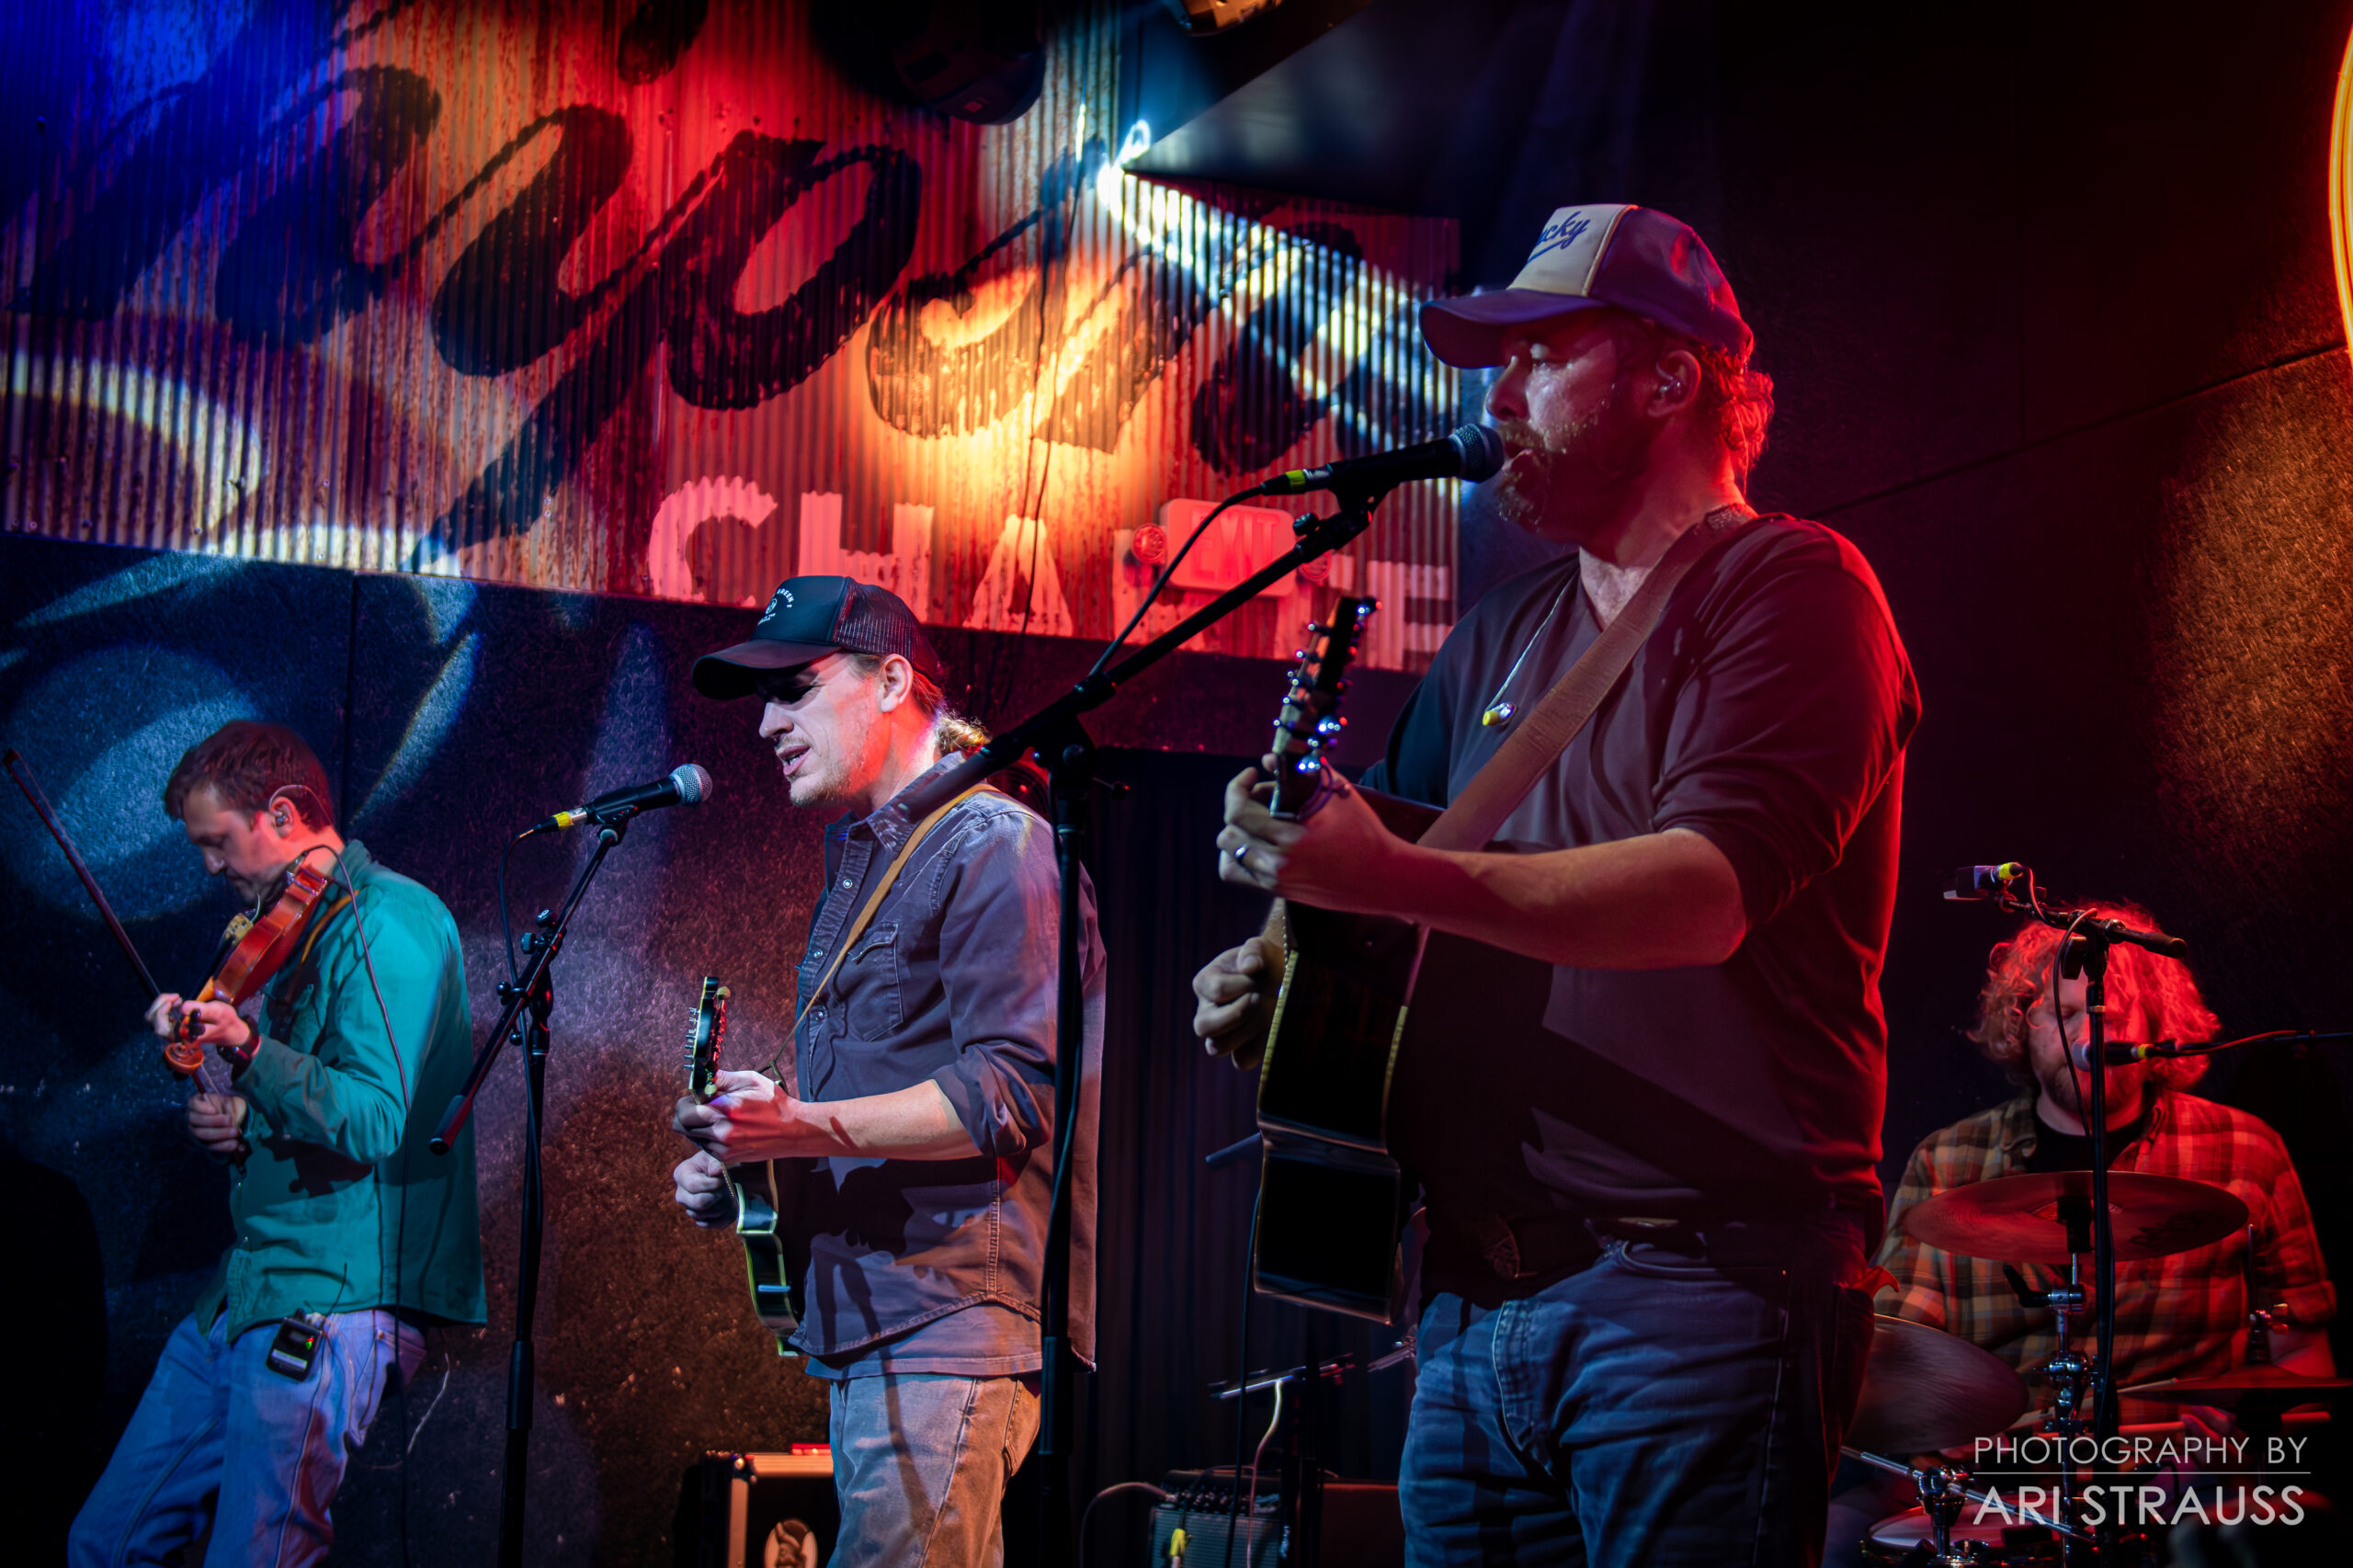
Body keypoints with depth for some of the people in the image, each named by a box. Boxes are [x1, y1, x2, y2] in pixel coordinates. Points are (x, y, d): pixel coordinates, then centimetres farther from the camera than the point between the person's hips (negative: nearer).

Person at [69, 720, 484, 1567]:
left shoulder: (391, 924, -12)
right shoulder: (297, 930, 19)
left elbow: (372, 1124, -21)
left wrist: (247, 1047, -33)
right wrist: (239, 1124, 6)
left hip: (332, 1299, -10)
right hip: (248, 1288, 10)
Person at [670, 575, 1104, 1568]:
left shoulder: (990, 845, -7)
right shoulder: (856, 863, 23)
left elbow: (1016, 1088, -18)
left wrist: (805, 1126, -23)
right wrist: (744, 1165, 13)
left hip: (954, 1323, -10)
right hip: (866, 1326, 10)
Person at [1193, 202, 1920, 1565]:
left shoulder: (1786, 585, -4)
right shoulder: (1501, 638, 20)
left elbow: (1708, 889, -19)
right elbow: (1389, 893, 29)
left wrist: (1392, 880, -29)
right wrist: (1276, 975, 6)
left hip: (1700, 1286, -7)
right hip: (1476, 1296, 8)